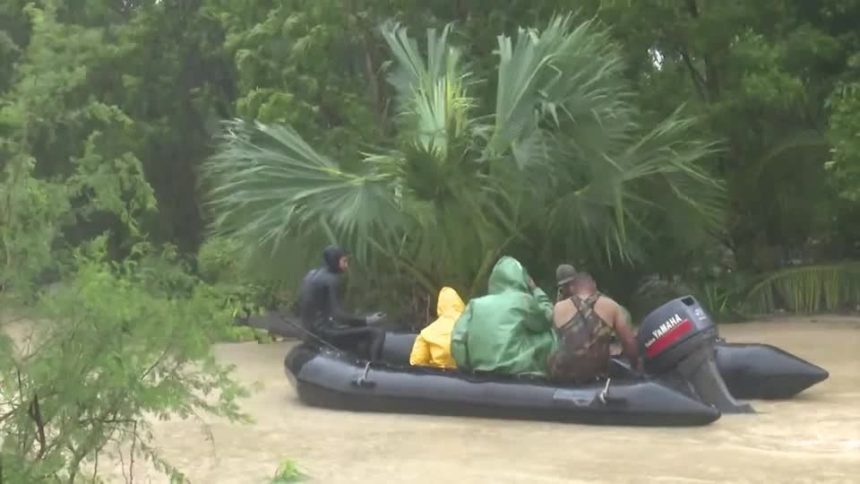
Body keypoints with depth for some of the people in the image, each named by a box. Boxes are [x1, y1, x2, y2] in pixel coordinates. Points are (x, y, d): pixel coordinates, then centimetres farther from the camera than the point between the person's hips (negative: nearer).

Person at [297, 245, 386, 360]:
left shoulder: (312, 275, 14)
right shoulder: (331, 279, -14)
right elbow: (337, 314, -19)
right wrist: (367, 320, -16)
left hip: (313, 330, 10)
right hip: (324, 331, -10)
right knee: (377, 333, -16)